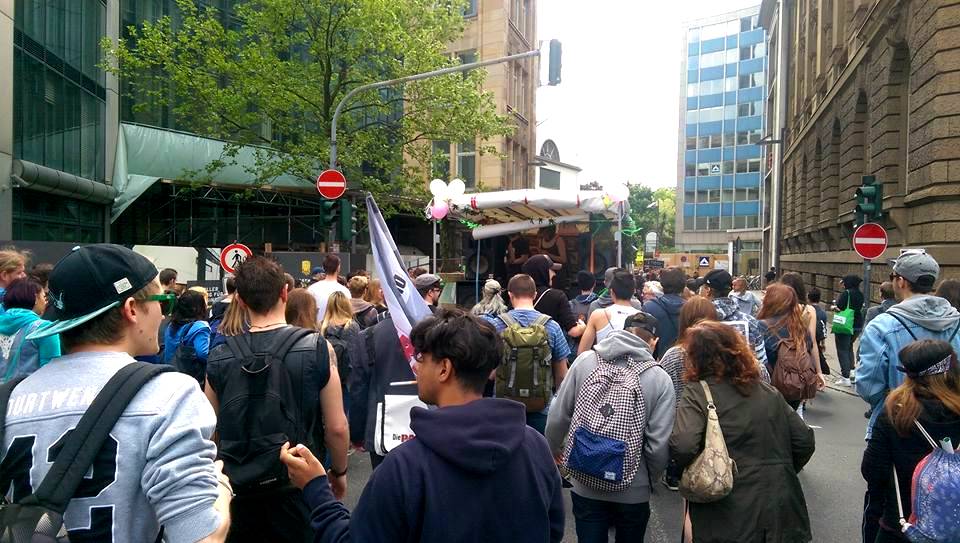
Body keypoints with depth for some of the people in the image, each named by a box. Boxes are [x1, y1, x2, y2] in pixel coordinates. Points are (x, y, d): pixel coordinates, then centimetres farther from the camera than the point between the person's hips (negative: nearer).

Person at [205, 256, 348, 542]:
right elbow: (336, 427, -10)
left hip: (236, 489, 2)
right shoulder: (317, 349, -13)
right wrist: (340, 471, 7)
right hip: (298, 486, -2)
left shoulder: (219, 358, -7)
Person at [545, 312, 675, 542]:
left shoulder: (585, 361, -8)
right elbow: (658, 444, -13)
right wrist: (650, 478, 7)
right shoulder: (660, 379, -12)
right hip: (633, 491, 0)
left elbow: (558, 417, -4)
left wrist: (553, 448, 15)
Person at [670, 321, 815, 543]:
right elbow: (805, 441, 6)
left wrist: (692, 473, -5)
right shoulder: (770, 393, 5)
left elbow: (682, 447, -25)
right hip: (781, 510, 5)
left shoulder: (697, 394, -12)